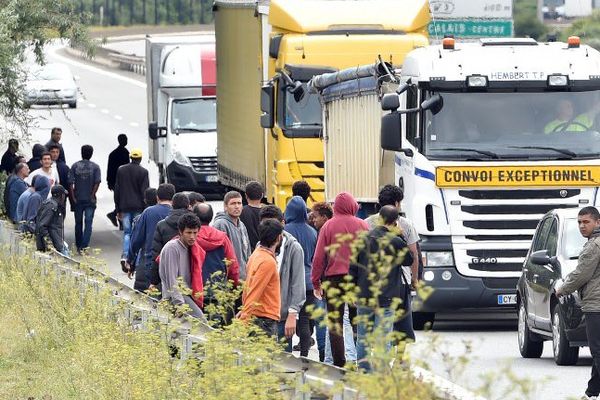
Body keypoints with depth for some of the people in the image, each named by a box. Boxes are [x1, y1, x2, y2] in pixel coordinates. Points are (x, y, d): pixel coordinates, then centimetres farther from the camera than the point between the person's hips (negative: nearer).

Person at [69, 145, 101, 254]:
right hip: (90, 200, -2)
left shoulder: (75, 166, -1)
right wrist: (92, 195, -5)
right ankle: (84, 246, -13)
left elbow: (70, 183, -5)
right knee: (88, 223, -2)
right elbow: (97, 183, -12)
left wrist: (73, 197, -2)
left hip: (77, 199, 2)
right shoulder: (95, 167, -4)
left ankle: (79, 246, 21)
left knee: (78, 223, 13)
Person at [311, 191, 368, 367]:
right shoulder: (362, 225, 2)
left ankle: (339, 362, -2)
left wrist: (316, 283, 4)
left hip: (334, 278, -2)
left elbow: (319, 257, -2)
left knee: (335, 322, 3)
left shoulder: (329, 226, -2)